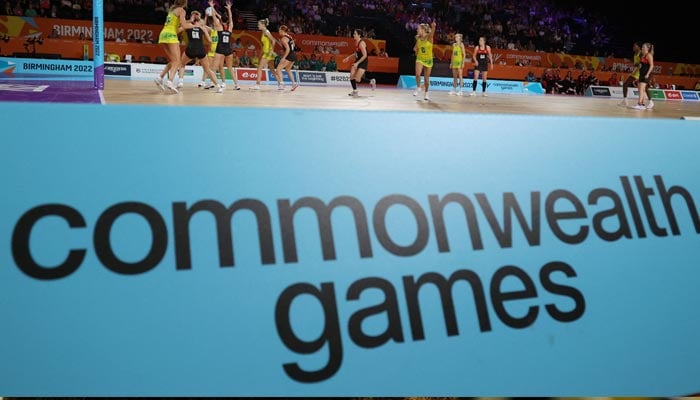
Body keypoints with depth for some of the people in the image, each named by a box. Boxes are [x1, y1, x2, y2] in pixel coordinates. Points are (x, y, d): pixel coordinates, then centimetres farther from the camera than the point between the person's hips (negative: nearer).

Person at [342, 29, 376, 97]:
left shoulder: (361, 43, -22)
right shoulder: (356, 42, 5)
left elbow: (365, 55, -24)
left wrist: (357, 63, -26)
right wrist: (348, 57, 13)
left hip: (363, 62, -8)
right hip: (357, 60, 8)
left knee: (357, 79, -11)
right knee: (351, 76, -4)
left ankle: (371, 82, 11)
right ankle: (355, 91, 8)